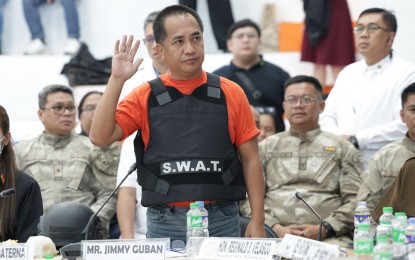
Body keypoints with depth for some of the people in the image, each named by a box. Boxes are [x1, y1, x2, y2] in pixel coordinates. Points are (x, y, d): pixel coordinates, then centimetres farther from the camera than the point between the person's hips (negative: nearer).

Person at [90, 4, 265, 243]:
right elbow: (100, 137, -7)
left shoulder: (230, 94, 3)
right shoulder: (144, 97, 4)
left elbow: (250, 159, 5)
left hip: (222, 221, 0)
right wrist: (117, 80, -13)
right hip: (165, 224, 0)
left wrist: (257, 221, -1)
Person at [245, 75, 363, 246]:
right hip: (274, 236, 1)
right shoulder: (265, 148, 20)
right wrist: (276, 229, -7)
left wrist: (323, 229, -9)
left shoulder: (343, 148, 17)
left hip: (329, 238, 0)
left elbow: (355, 200, 6)